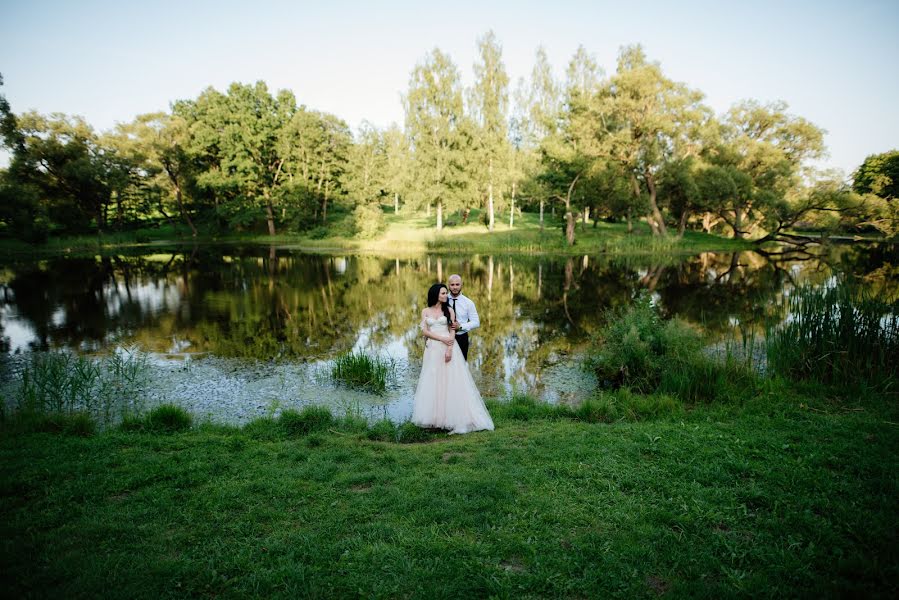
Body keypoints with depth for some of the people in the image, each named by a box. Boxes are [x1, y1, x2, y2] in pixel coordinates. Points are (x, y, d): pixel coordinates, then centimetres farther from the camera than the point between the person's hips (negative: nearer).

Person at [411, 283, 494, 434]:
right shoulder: (425, 311, 8)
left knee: (450, 380, -4)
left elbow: (452, 331, -1)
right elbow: (425, 331, -1)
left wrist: (449, 349, -15)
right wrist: (442, 339, -13)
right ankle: (435, 417, 7)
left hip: (448, 348, -1)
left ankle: (450, 416, 1)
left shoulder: (449, 310, 6)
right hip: (433, 349, 1)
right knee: (433, 381, 1)